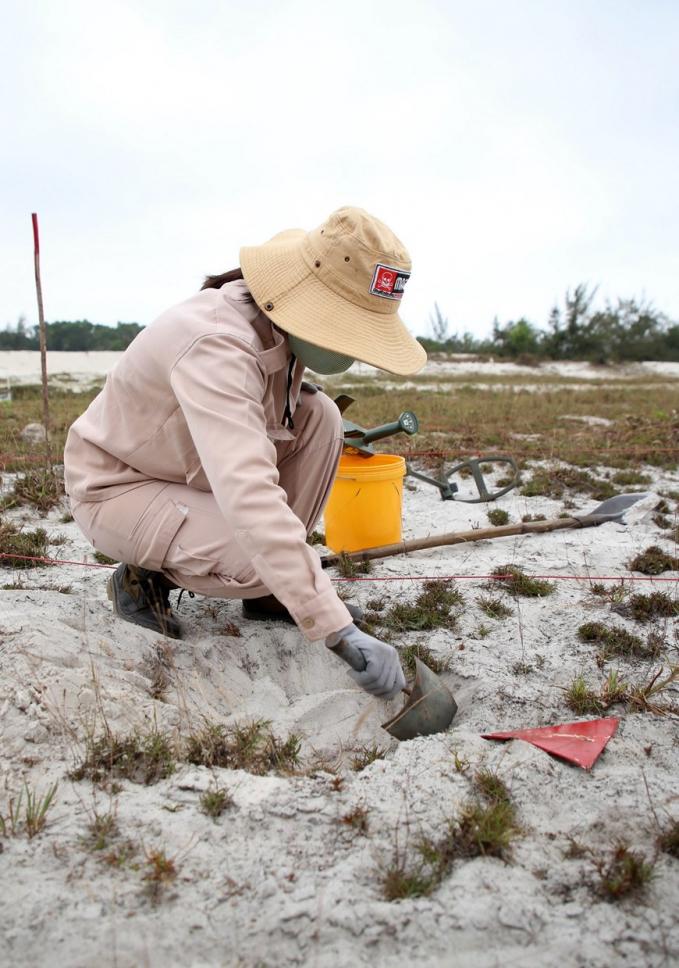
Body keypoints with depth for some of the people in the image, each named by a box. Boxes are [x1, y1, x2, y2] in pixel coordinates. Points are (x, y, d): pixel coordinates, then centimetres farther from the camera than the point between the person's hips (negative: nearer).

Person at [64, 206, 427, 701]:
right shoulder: (216, 346, -36)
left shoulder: (282, 326, -9)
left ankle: (269, 593, 0)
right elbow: (250, 502, -47)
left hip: (192, 469, 8)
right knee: (264, 559, -30)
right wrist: (340, 632, -49)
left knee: (320, 417, -9)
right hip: (116, 487, -8)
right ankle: (144, 577, 1)